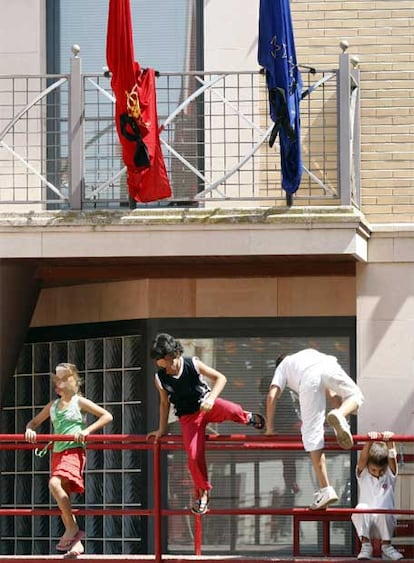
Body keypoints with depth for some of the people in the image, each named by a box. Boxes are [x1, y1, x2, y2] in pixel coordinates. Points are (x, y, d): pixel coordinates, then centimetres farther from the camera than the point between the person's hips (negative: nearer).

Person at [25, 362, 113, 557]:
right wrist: (30, 429, 3)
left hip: (74, 451, -7)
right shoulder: (53, 406, 15)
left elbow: (107, 416, -5)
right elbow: (34, 422, 26)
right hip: (57, 452, 7)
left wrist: (87, 430, -14)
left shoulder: (79, 402, -1)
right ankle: (76, 543, 14)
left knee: (54, 484, -31)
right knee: (63, 500, 6)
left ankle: (72, 528, -22)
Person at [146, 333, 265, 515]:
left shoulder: (193, 364, -13)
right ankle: (202, 492, 10)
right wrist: (162, 429, 14)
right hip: (188, 417, 1)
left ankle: (247, 418, 2)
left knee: (230, 410, -36)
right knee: (194, 456, -15)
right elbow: (164, 403, 9)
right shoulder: (160, 378, -7)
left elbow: (220, 378, -9)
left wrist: (211, 398, -25)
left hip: (206, 404, -1)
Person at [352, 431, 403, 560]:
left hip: (384, 524, 0)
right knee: (361, 507, -33)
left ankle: (386, 546, -15)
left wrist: (390, 442, -26)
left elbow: (392, 458, -8)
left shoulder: (390, 475, 9)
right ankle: (365, 545, -25)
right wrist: (370, 442, -27)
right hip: (364, 522, 0)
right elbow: (363, 458, -10)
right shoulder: (363, 474, 8)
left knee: (384, 512, -35)